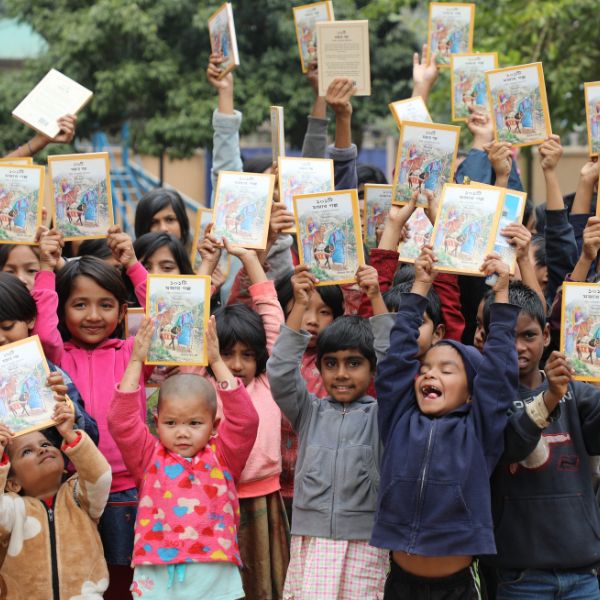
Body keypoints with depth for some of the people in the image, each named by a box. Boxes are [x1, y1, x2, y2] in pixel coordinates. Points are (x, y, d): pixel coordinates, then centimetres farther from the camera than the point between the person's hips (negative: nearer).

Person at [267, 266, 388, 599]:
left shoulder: (379, 414, 5)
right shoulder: (310, 412, 10)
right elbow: (281, 374, -3)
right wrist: (299, 307, -10)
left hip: (364, 544, -1)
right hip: (311, 543, 1)